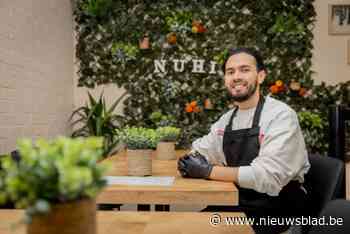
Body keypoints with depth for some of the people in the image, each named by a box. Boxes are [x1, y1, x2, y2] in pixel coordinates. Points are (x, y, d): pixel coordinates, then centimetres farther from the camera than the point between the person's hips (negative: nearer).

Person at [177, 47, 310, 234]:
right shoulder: (227, 119, 6)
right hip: (238, 203, 6)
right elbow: (199, 151, 14)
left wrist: (209, 171, -25)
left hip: (277, 210, -5)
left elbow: (269, 177, -27)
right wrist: (189, 162, -10)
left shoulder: (281, 115, -17)